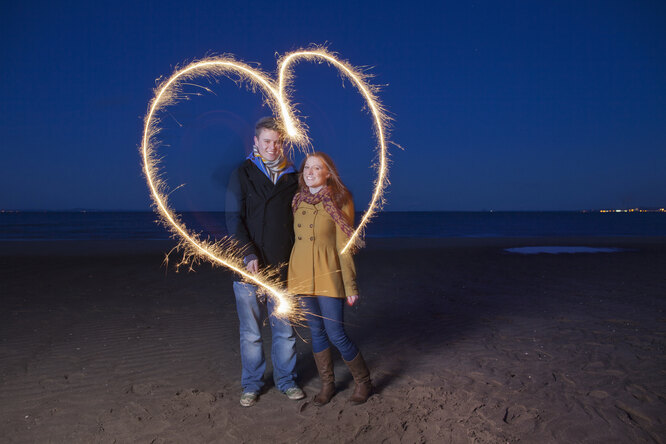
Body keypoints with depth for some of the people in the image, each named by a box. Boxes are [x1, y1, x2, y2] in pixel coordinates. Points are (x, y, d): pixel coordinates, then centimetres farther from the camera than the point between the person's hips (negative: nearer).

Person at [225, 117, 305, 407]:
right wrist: (248, 255, -18)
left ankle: (286, 381, 27)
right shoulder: (242, 175, 1)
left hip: (283, 268, 2)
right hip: (249, 267, -2)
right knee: (250, 333, 7)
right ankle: (252, 385, 24)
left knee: (285, 330, 9)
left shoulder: (292, 177, 9)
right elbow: (234, 219, -5)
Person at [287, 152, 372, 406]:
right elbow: (295, 237, 13)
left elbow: (344, 245, -10)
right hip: (301, 275, 5)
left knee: (336, 335, -3)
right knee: (316, 332, 12)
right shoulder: (298, 201, 7)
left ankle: (363, 382, 20)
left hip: (328, 275, -5)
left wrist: (350, 285, -12)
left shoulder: (339, 202, -7)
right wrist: (289, 278, 13)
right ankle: (327, 385, 29)